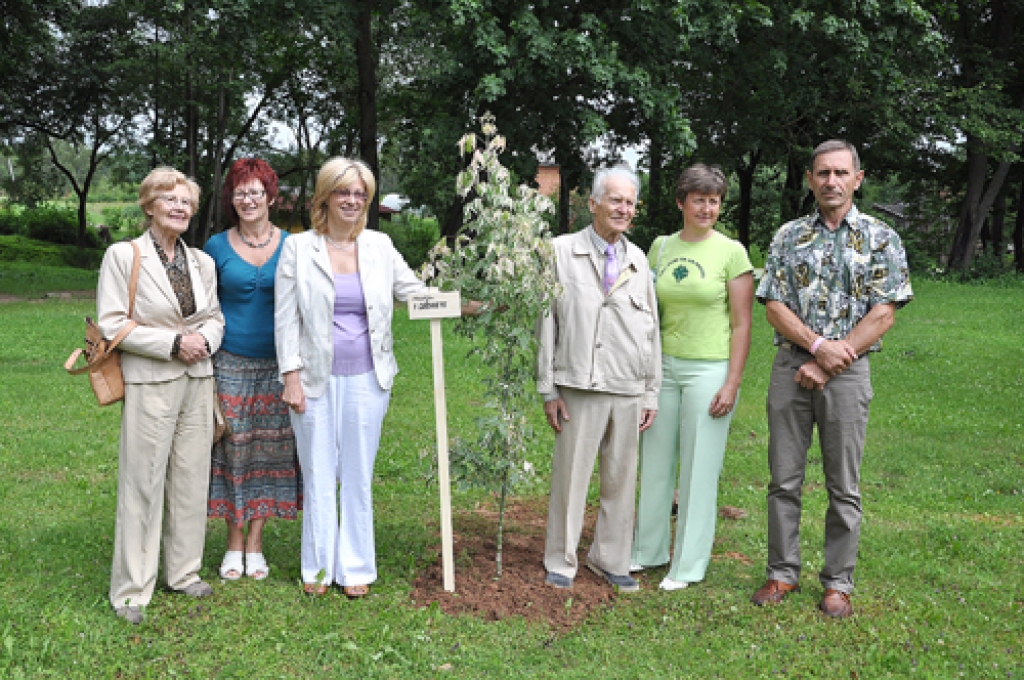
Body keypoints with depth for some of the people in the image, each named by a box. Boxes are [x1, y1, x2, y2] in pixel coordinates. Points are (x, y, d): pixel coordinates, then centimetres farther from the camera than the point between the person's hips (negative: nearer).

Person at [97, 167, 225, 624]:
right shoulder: (123, 256, -4)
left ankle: (184, 572, 25)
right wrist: (173, 343, -16)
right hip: (149, 383, -5)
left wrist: (203, 338, -7)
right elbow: (111, 324, -9)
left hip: (197, 381, 5)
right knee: (142, 483, -2)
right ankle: (130, 591, 10)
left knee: (191, 479, 10)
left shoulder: (202, 261, 10)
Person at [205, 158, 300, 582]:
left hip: (277, 365, 1)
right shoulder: (217, 246, 3)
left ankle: (255, 544, 18)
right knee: (232, 449, 3)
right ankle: (234, 543, 18)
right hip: (230, 363, 0)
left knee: (270, 450, 5)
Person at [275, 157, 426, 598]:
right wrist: (291, 376, -7)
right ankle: (318, 566, 22)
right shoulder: (298, 248, 0)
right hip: (316, 378, -1)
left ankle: (355, 567, 21)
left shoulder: (380, 246, 6)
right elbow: (285, 318, -1)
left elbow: (416, 292, 11)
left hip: (366, 377, 2)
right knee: (318, 475, 7)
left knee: (358, 475, 9)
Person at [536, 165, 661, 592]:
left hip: (629, 392, 4)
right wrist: (548, 389, -4)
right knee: (570, 476, 2)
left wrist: (652, 393, 11)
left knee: (621, 480, 8)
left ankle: (610, 561, 24)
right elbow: (546, 322, 0)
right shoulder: (562, 252, 2)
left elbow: (651, 330, 15)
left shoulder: (637, 260, 14)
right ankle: (560, 563, 17)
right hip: (579, 387, -3)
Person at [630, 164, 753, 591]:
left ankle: (689, 565, 16)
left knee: (698, 470, 3)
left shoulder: (731, 252, -5)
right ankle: (648, 550, 28)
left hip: (709, 370, -4)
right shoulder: (661, 247, 7)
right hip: (663, 366, 4)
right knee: (656, 463, 12)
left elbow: (742, 324, -6)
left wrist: (732, 384, -11)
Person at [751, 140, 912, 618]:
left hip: (848, 371, -2)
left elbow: (883, 314, -5)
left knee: (844, 486, 5)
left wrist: (827, 363, -11)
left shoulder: (881, 238, 2)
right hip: (791, 367, 2)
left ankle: (838, 583, 17)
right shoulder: (788, 236, 7)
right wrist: (818, 344, -14)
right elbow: (773, 306, 1)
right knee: (784, 480, 7)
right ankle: (782, 573, 19)